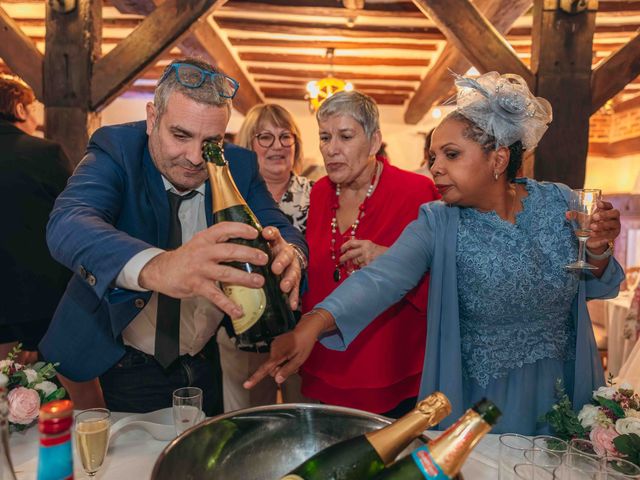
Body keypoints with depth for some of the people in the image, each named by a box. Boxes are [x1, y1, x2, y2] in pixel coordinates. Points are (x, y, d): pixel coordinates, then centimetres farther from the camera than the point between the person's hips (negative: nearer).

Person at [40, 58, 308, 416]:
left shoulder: (240, 166, -9)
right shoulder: (116, 149, -18)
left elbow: (285, 232, -15)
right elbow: (67, 224, -36)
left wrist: (289, 254, -41)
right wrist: (154, 267, -57)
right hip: (123, 365, -3)